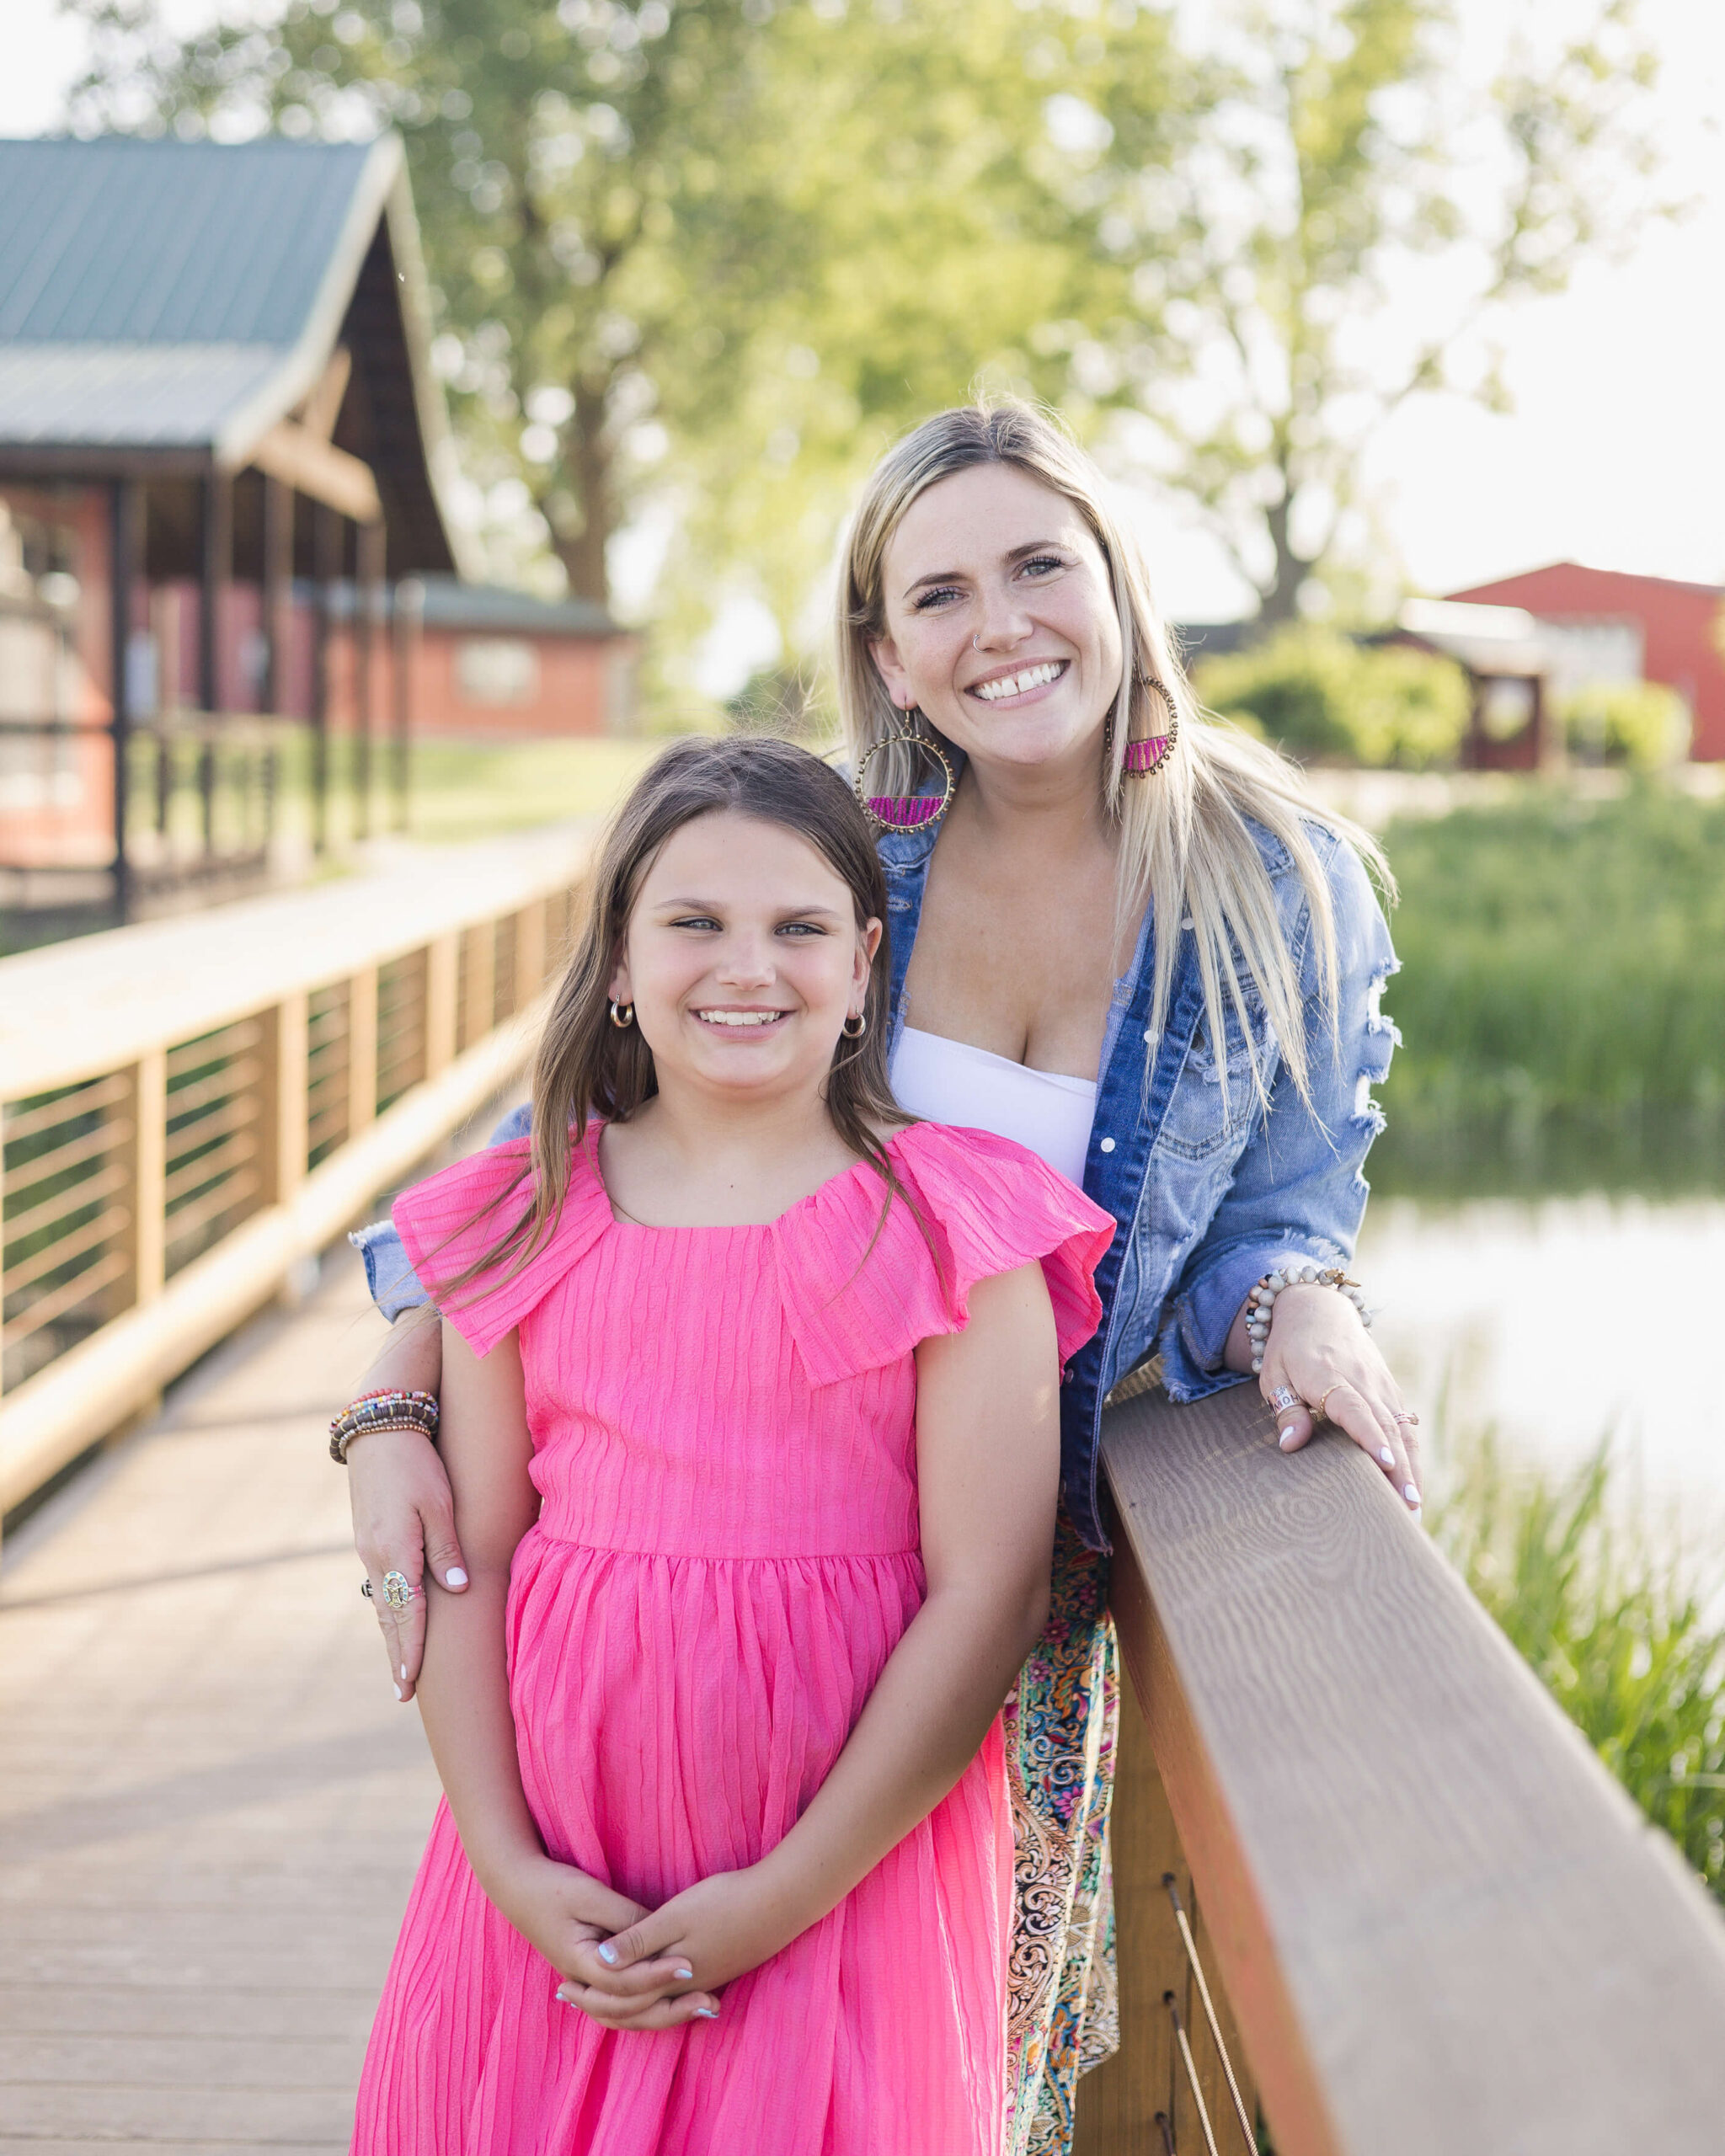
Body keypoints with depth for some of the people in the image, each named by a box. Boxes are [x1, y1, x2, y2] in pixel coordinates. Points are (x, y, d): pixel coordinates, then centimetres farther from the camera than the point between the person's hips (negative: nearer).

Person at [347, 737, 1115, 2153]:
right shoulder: (525, 1224, 3)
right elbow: (467, 1561, 3)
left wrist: (783, 1898, -13)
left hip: (851, 1864, -2)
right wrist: (507, 1864, -7)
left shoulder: (947, 1228, -7)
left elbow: (989, 1596, -11)